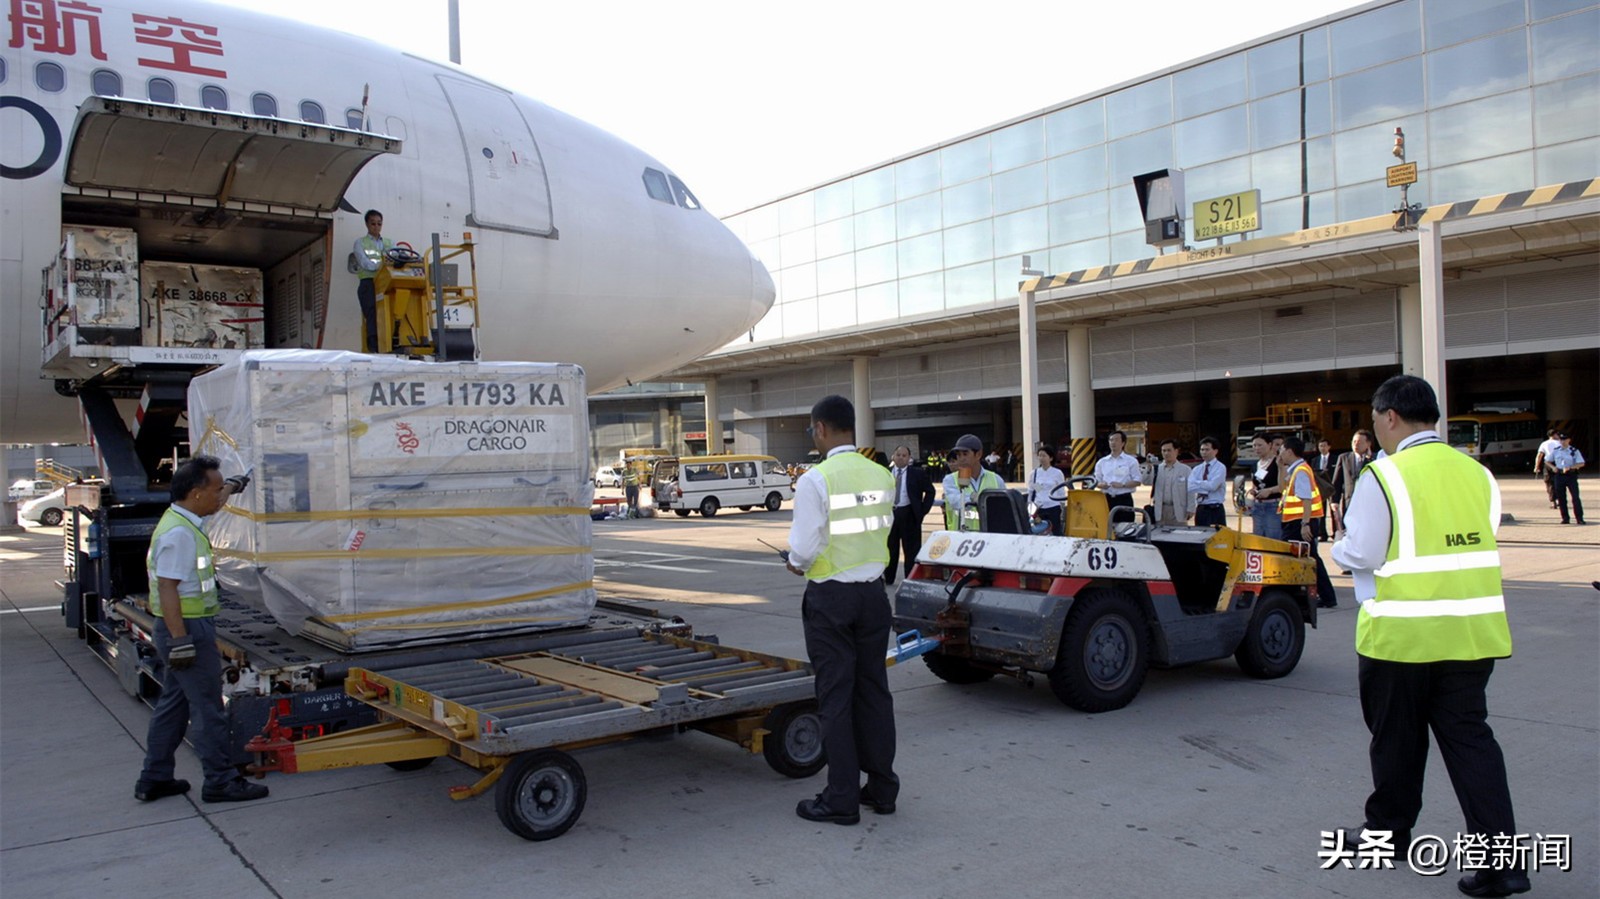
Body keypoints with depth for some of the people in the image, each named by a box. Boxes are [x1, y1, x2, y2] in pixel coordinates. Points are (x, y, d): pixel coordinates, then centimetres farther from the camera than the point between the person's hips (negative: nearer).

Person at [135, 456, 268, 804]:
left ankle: (154, 779, 26)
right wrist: (181, 641, -26)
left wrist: (233, 485, 52)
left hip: (186, 631, 11)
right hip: (188, 630, -11)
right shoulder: (178, 533, -20)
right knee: (207, 709, -4)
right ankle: (222, 782, 2)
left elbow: (214, 502, 34)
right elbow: (167, 588, -24)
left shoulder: (185, 521, 10)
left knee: (173, 705, 17)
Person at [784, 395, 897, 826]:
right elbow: (884, 531, 10)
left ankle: (842, 799, 10)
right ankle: (882, 789, 24)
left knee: (835, 697, 2)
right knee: (874, 690, 14)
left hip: (830, 597, -5)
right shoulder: (882, 476, 2)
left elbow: (804, 550, -17)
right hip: (873, 592, 6)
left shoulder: (815, 480, -15)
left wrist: (796, 563, 5)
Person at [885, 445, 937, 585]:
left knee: (912, 549, 1)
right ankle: (888, 579, 19)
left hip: (909, 515, -3)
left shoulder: (917, 473, -1)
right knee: (890, 548, 10)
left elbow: (930, 491, 2)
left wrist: (922, 511, -5)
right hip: (889, 513, 3)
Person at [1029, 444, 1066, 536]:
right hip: (1039, 509, 3)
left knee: (1057, 534, -1)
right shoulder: (1035, 473, 6)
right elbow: (1030, 492, 11)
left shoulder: (1057, 473, -1)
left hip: (1054, 508, -3)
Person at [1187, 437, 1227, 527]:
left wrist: (1197, 483, -8)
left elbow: (1212, 485, -18)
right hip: (1200, 510, 4)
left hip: (1215, 510, -4)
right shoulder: (1197, 469, 9)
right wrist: (1205, 486, -16)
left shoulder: (1220, 468, -3)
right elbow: (1189, 487, -5)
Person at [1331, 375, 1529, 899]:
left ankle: (1388, 832, 30)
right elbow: (1480, 545, 13)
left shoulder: (1383, 476, -14)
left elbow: (1359, 555, -12)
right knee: (1469, 736, 9)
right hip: (1473, 630, 5)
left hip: (1402, 633, -5)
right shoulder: (1476, 473, 6)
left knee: (1397, 738, 12)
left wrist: (1338, 546, 9)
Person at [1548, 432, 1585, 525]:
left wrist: (1570, 467, -21)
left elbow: (1581, 463, -8)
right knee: (1561, 498, 5)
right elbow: (1547, 461, 16)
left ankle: (1579, 518, -1)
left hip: (1571, 475, -3)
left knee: (1575, 497, -7)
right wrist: (1553, 467, -2)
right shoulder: (1556, 451, 6)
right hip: (1559, 475, 3)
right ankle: (1565, 518, 15)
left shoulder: (1574, 451, -3)